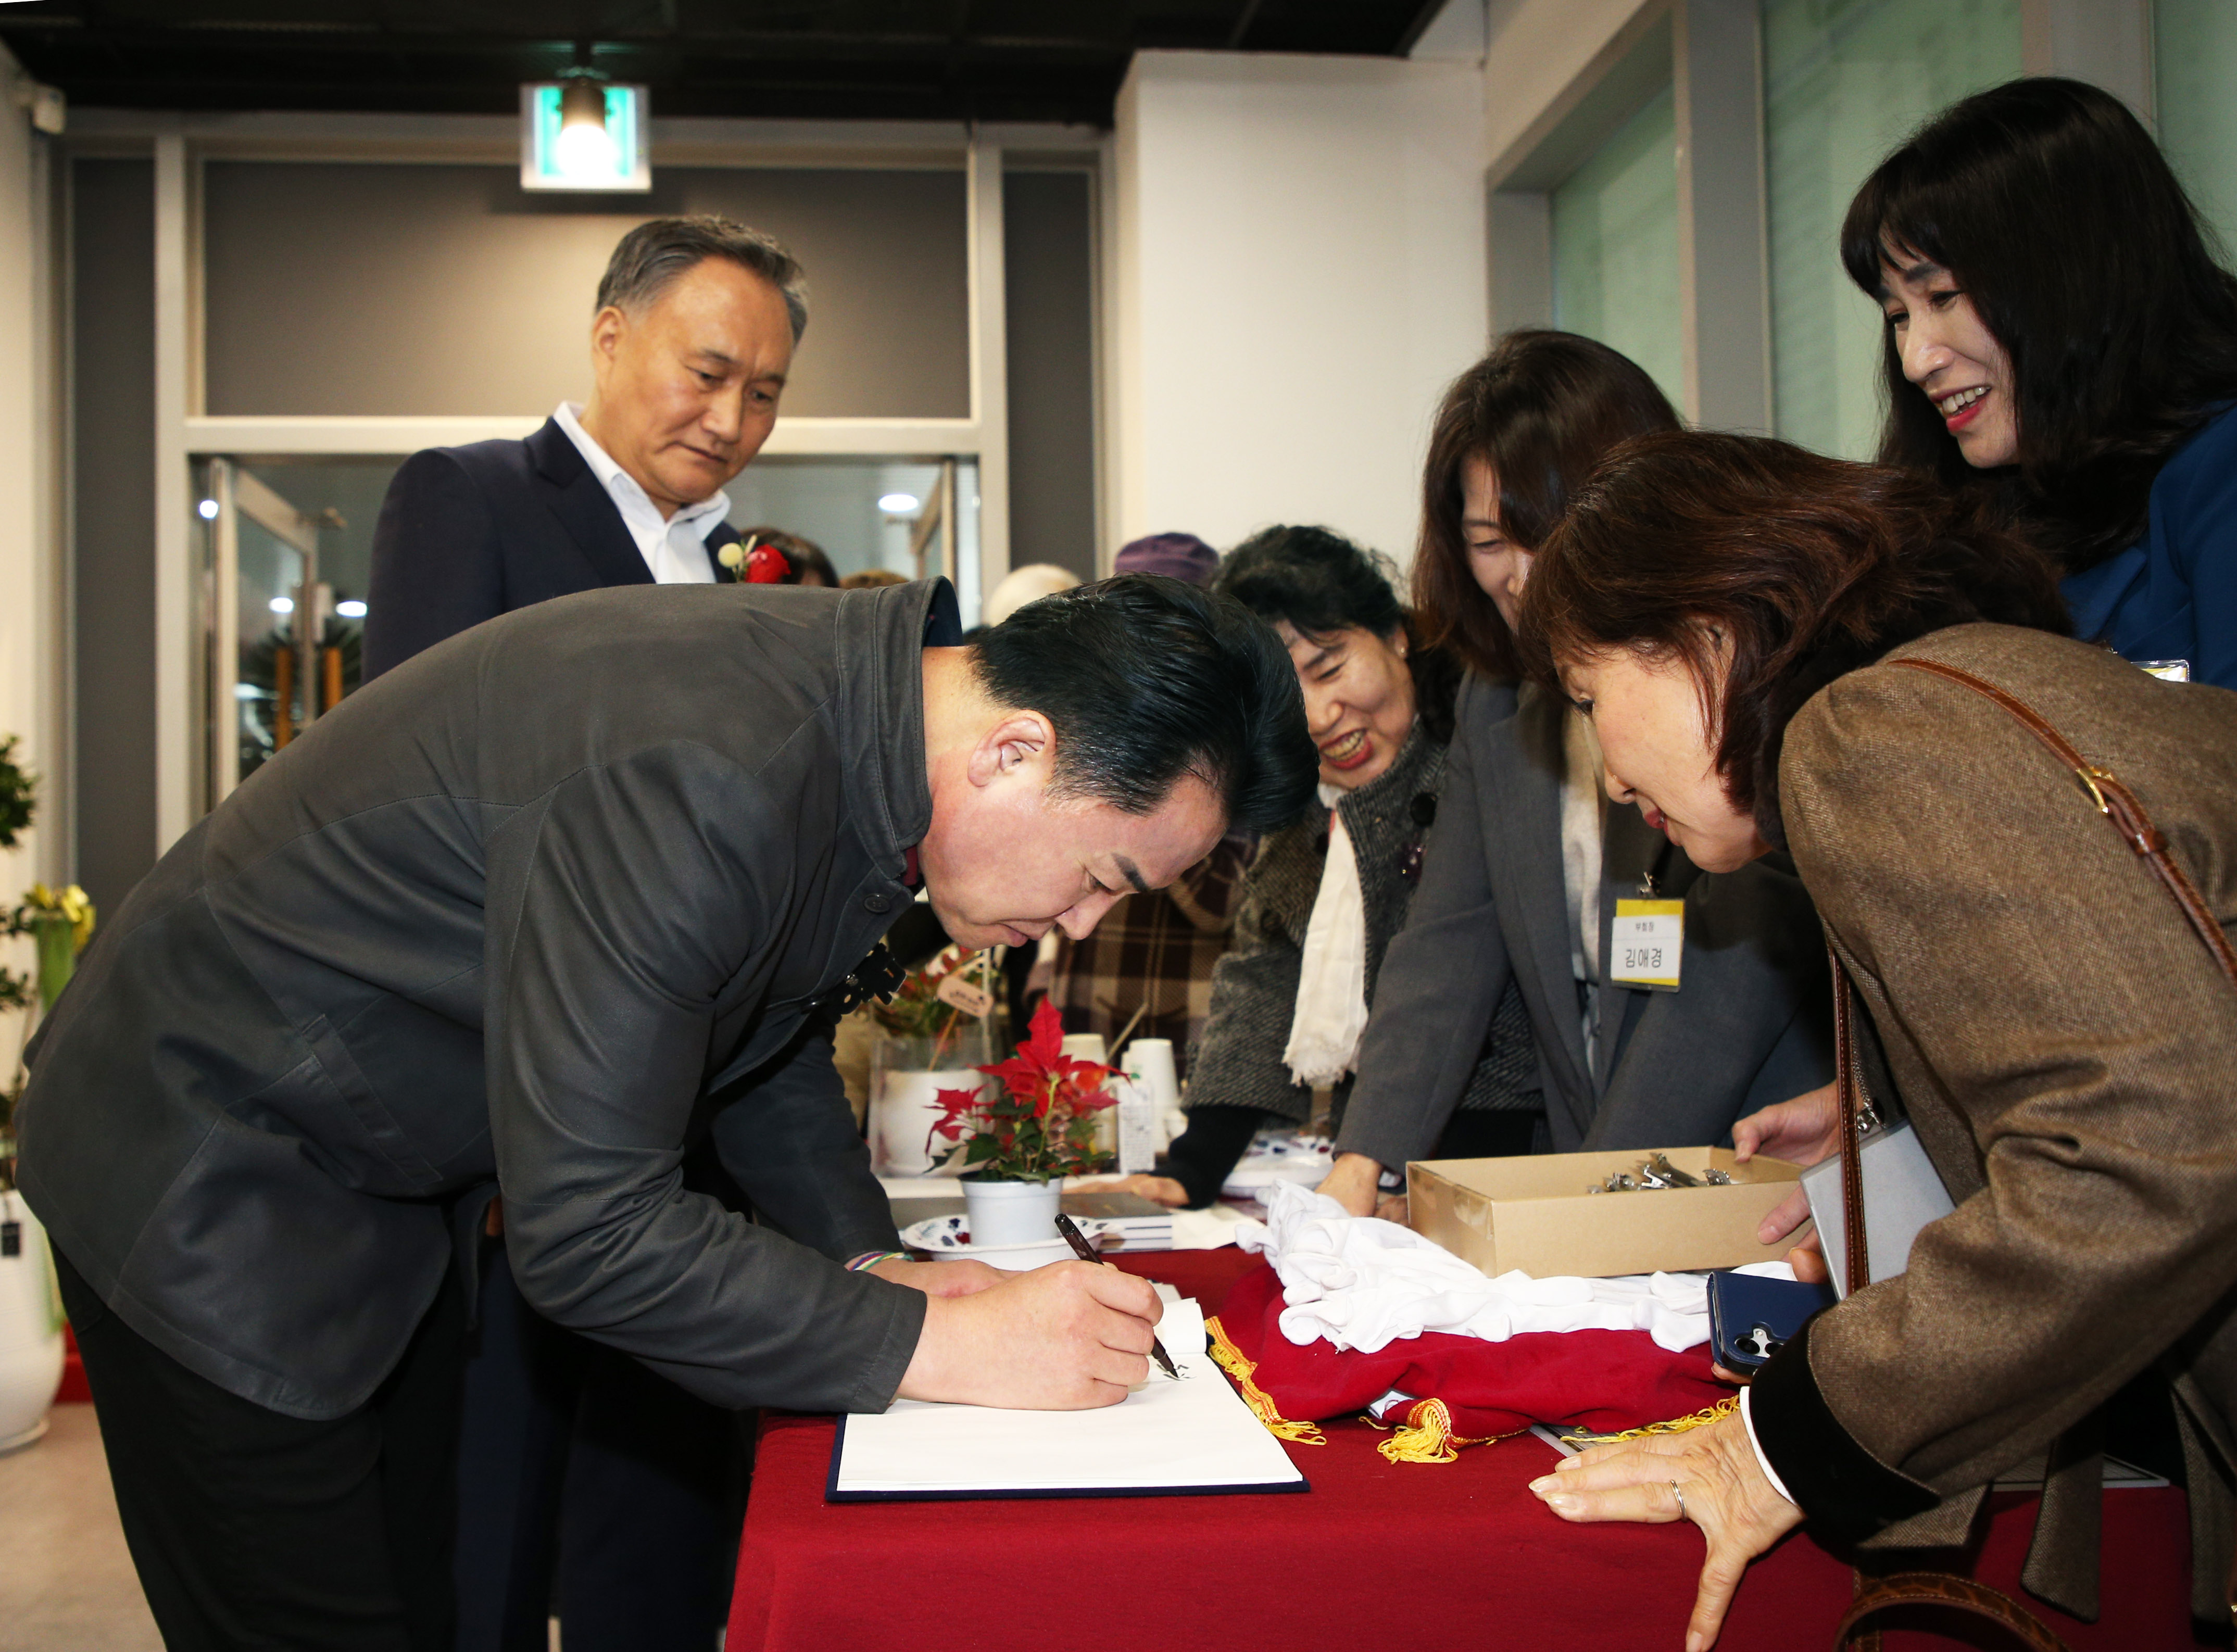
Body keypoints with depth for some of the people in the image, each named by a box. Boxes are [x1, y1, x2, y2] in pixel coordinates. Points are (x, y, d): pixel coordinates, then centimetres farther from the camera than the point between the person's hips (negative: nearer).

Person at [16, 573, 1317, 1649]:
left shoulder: (858, 721, -7)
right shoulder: (697, 775, -37)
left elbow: (767, 1036, 10)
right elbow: (587, 1233, -33)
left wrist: (869, 1262, -2)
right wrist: (935, 1346, -27)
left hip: (368, 1188, 8)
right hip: (210, 1183, -8)